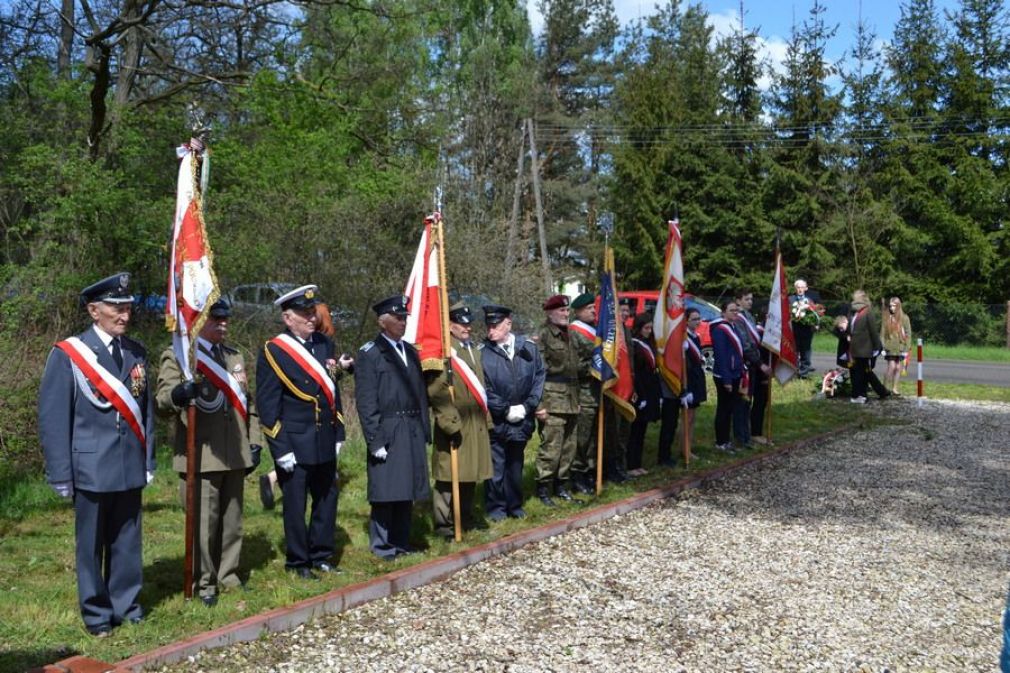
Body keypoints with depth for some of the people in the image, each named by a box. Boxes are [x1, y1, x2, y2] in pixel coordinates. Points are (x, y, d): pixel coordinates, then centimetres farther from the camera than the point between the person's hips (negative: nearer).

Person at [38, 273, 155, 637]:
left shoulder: (137, 353, 6)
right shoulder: (68, 354, -7)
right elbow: (53, 418, -6)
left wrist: (148, 460, 8)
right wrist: (61, 474, -8)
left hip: (130, 468, 4)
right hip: (90, 467, -4)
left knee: (127, 541, 11)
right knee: (91, 544, 8)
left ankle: (126, 604, 26)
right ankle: (96, 612, 22)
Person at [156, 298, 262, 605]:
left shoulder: (235, 357, 18)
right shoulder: (176, 355, -2)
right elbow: (164, 399, -13)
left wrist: (254, 442, 13)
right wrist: (178, 394, -36)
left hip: (235, 456, 6)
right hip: (201, 457, -6)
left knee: (232, 520, 12)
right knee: (204, 523, -2)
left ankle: (228, 575, 25)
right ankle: (204, 583, 11)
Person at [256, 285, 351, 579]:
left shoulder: (324, 344, 7)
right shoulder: (273, 351, -11)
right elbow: (267, 405, -11)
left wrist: (338, 433, 12)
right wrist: (280, 449, -13)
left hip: (325, 442, 6)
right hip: (294, 444, -6)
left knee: (327, 499, 13)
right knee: (296, 505, 6)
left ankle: (321, 555, 29)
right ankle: (298, 562, 22)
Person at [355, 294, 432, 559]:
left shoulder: (410, 351, 15)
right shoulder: (369, 354, -6)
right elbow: (365, 401, -10)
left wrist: (426, 430, 11)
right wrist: (375, 440, -14)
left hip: (412, 432, 6)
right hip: (387, 432, -6)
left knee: (406, 491, 12)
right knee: (385, 491, 0)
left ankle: (401, 542, 22)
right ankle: (382, 545, 12)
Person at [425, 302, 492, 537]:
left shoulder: (473, 349, 17)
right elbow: (437, 392, -19)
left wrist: (486, 417, 19)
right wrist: (451, 423, -21)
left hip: (476, 424, 8)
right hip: (456, 426, -8)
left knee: (470, 475, 15)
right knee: (450, 475, -1)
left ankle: (466, 518, 27)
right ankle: (444, 524, 7)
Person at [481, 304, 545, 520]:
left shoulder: (528, 347, -1)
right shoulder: (483, 352, -11)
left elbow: (539, 377, 1)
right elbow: (484, 388, -12)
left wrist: (527, 407, -7)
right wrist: (505, 410, -11)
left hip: (522, 420, 3)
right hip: (496, 421, -3)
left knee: (515, 464, 16)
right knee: (496, 466, 3)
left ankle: (514, 505, 30)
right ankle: (496, 507, 18)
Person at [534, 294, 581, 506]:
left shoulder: (569, 335, 17)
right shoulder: (544, 335, -7)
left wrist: (577, 398, 16)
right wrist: (539, 404, -18)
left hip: (572, 400, 8)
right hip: (553, 400, -8)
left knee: (569, 446, 11)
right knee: (551, 446, -7)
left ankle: (561, 484, 23)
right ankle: (543, 488, 3)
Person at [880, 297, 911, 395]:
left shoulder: (904, 318, 1)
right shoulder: (886, 318, 2)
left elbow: (908, 334, 1)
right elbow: (882, 333, 3)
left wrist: (906, 348, -5)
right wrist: (882, 347, -4)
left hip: (900, 348, 1)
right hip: (890, 348, -1)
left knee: (898, 368, 5)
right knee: (891, 367, -9)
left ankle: (895, 388, 15)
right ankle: (885, 388, -2)